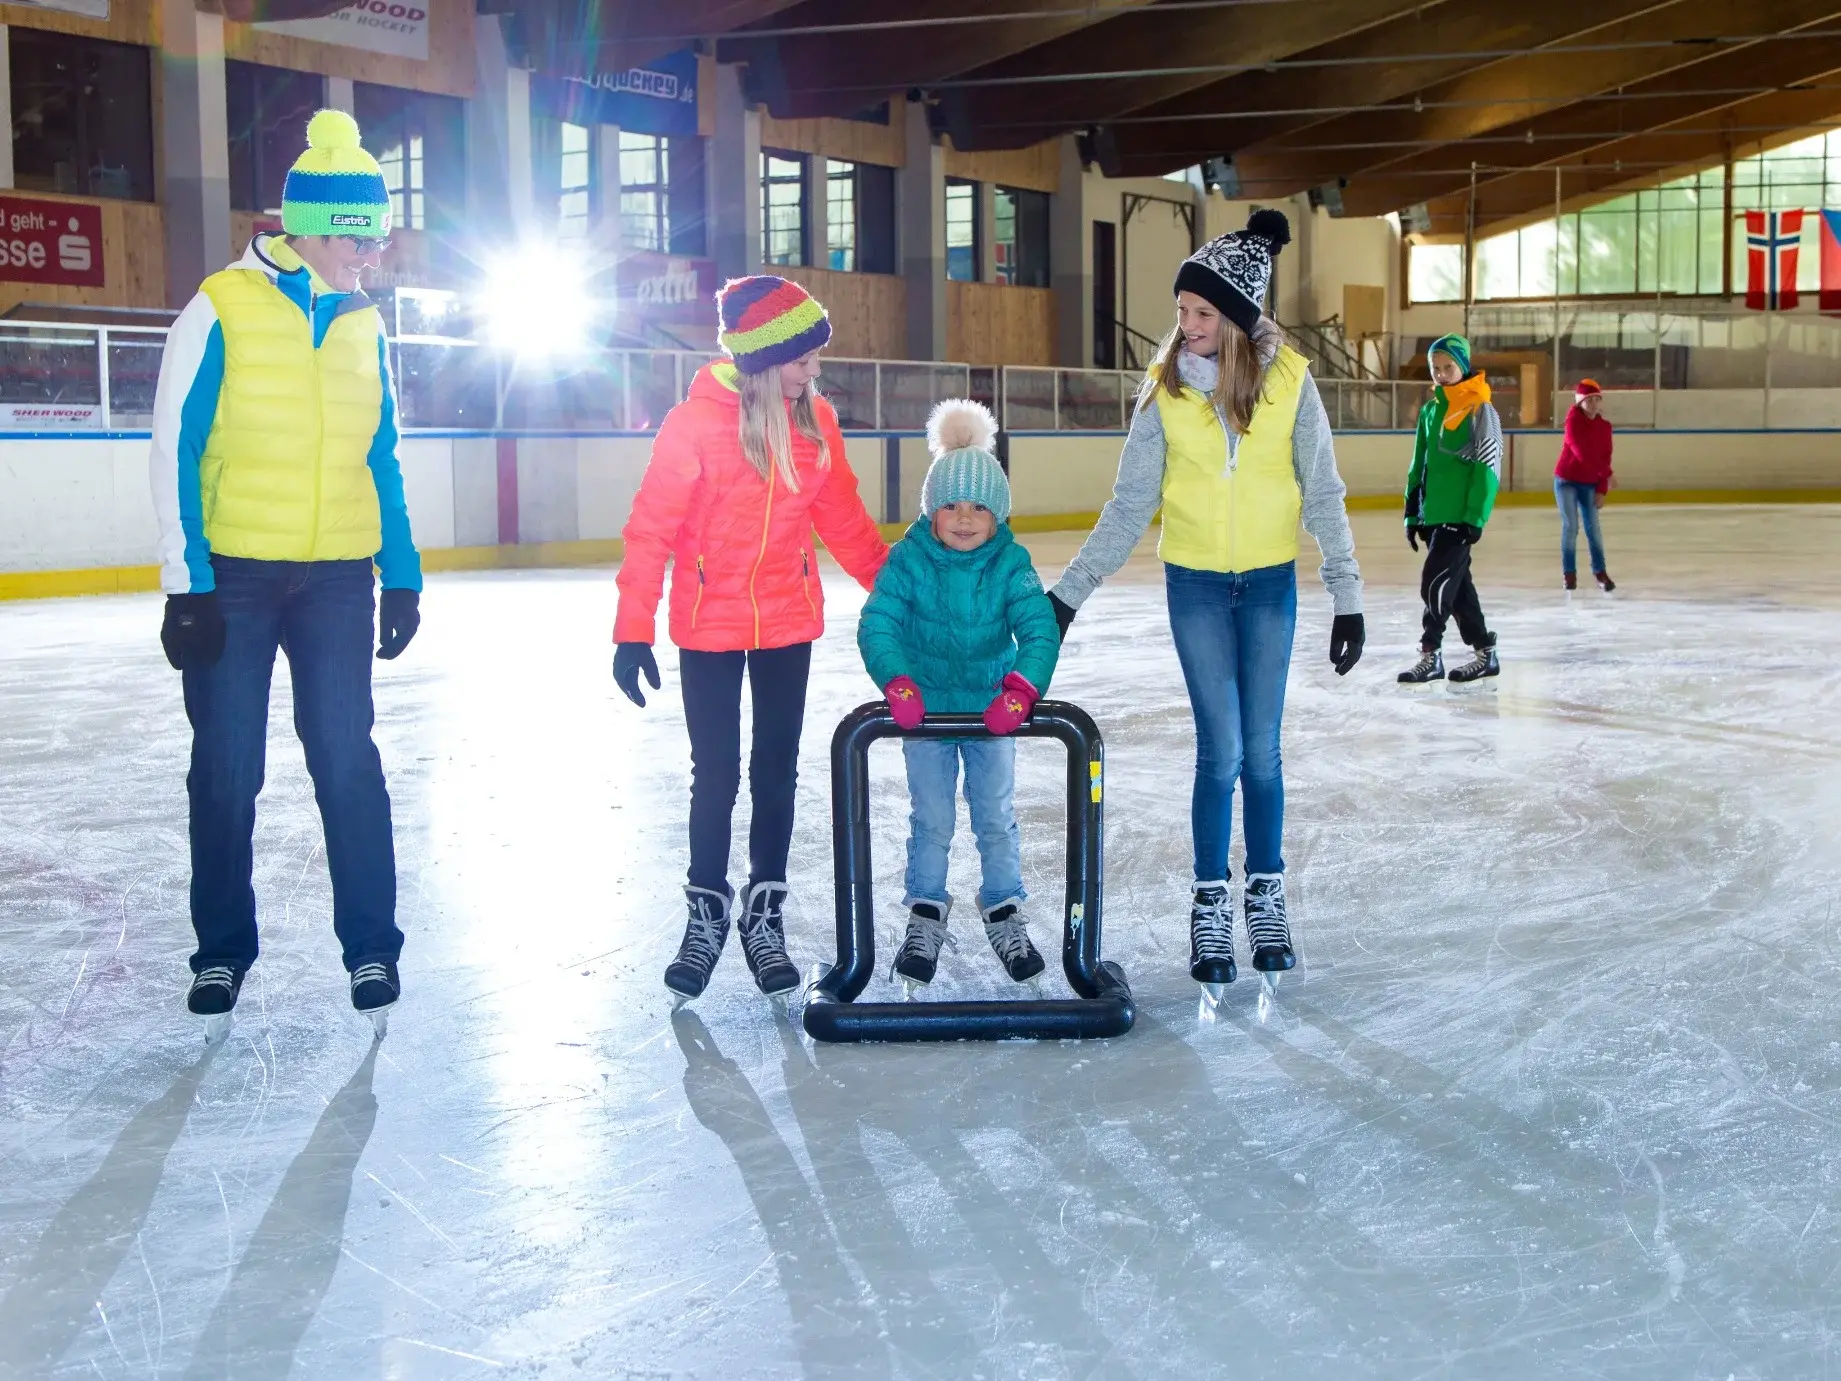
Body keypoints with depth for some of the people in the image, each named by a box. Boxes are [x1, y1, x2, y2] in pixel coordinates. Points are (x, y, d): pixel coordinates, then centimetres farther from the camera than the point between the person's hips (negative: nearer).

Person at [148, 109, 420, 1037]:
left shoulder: (361, 323, 7)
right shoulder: (221, 310, -8)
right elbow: (174, 453, -8)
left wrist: (401, 574, 9)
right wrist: (185, 585, -11)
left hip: (338, 577, 3)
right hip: (232, 575, -3)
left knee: (348, 759, 1)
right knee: (226, 769, 6)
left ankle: (372, 945, 12)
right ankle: (222, 950, 20)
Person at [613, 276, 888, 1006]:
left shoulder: (815, 419, -2)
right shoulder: (697, 421, -15)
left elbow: (843, 518, 7)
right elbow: (651, 530, -12)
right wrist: (633, 630, -14)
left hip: (788, 623, 3)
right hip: (709, 627, -3)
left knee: (777, 770, 9)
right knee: (715, 774, 5)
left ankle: (765, 913, 21)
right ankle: (707, 913, 22)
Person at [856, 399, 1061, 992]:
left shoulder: (1010, 564, -12)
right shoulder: (908, 560, -13)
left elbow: (1040, 630, -20)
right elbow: (876, 625, -20)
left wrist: (1022, 688, -37)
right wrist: (897, 682, -36)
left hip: (994, 711, 1)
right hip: (925, 710, 0)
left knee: (997, 819, 9)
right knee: (931, 821, 8)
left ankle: (1006, 914, 25)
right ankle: (925, 918, 23)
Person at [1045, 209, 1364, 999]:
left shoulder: (1289, 380, -8)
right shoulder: (1166, 387, -6)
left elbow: (1323, 496, -2)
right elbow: (1130, 506, -2)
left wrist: (1347, 595, -4)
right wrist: (1069, 590, -6)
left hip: (1269, 584, 0)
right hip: (1195, 584, 0)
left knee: (1261, 752, 5)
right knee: (1221, 751, -2)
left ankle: (1267, 897, 22)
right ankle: (1211, 907, 11)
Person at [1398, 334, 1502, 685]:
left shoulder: (1479, 409, -8)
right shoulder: (1430, 410, 13)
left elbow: (1488, 468, -12)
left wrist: (1475, 518, -16)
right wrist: (1412, 512, 13)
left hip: (1460, 516, -7)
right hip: (1433, 515, 7)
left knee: (1435, 581, -9)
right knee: (1457, 582, 11)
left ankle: (1430, 656, 0)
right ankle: (1484, 653, 20)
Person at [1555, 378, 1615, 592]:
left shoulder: (1605, 425, 1)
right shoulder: (1573, 420, -14)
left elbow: (1605, 457, 2)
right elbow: (1581, 452, -24)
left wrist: (1602, 489, -4)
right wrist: (1606, 473, -24)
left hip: (1589, 483, 4)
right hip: (1566, 480, -4)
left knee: (1593, 528, 1)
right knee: (1570, 527, -6)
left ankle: (1599, 572, 9)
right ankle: (1569, 572, 4)